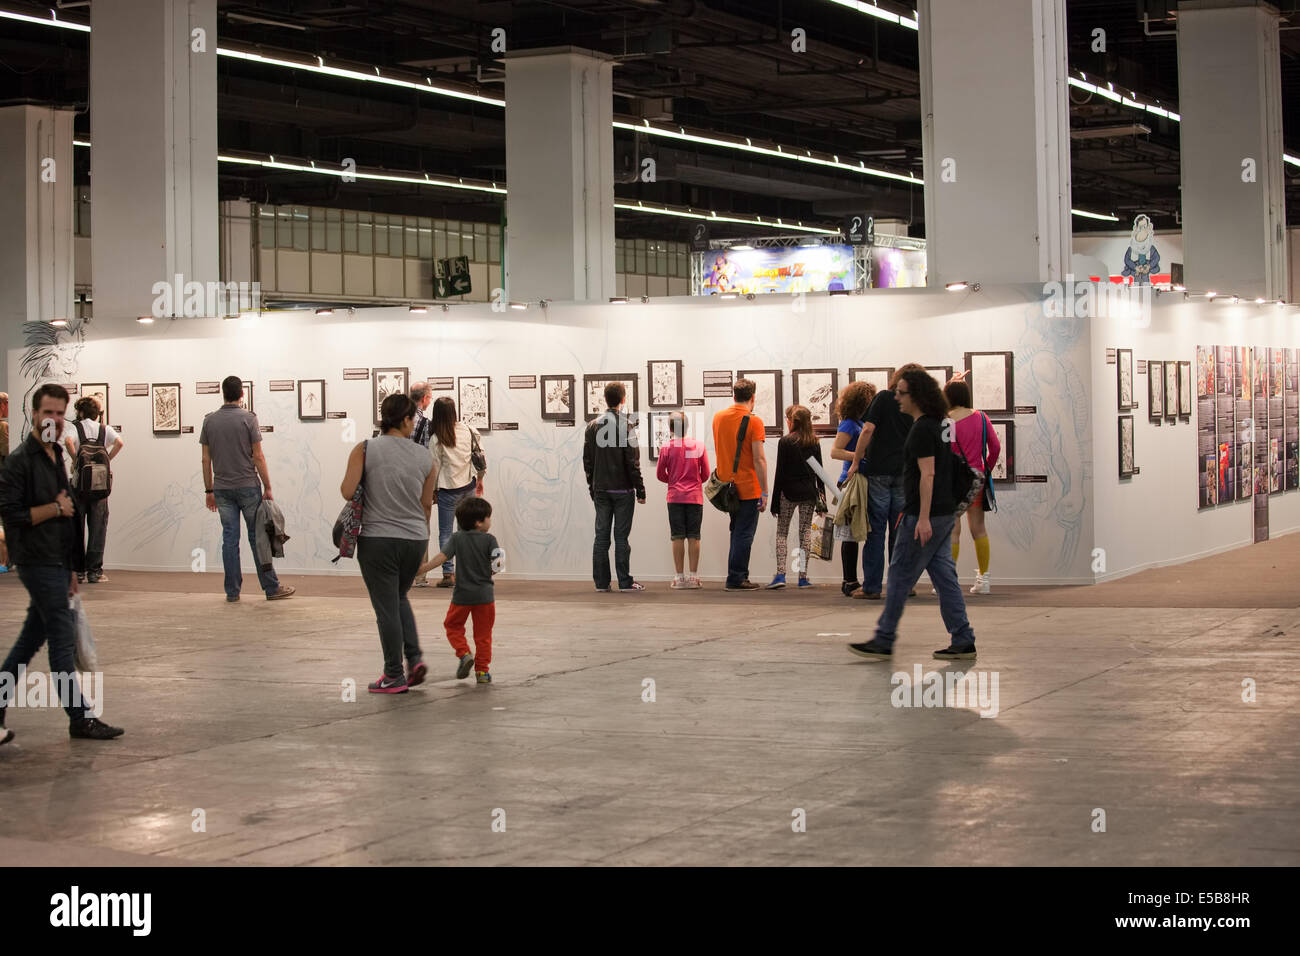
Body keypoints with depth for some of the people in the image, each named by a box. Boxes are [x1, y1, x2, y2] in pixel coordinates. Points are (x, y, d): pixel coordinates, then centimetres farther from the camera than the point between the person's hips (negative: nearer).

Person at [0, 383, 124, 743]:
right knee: (63, 639, -6)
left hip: (57, 565, 9)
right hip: (38, 564, -9)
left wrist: (72, 570, 19)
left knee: (31, 639, 12)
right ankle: (80, 718, -1)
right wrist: (55, 509, -10)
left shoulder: (56, 457, 16)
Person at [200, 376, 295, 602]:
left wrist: (209, 491, 12)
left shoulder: (209, 421, 4)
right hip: (247, 486, -3)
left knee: (229, 539, 6)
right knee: (257, 537, 1)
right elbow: (258, 457, -8)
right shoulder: (248, 419, -7)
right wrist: (267, 487, -2)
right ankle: (272, 588, 5)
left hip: (222, 488, 3)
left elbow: (206, 459, 5)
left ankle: (232, 592, 6)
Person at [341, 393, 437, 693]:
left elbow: (347, 492, -13)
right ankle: (414, 658, 10)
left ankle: (395, 677, 8)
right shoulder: (425, 456, 1)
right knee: (399, 598, 24)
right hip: (414, 539, 3)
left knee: (387, 608, 4)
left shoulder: (365, 450, -8)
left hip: (378, 540, -3)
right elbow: (427, 504, 8)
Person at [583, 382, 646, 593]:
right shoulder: (625, 425, -9)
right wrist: (640, 490, -5)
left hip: (600, 490, 4)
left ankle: (601, 582, 7)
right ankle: (625, 582, 0)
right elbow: (633, 462, -11)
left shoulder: (593, 426, 6)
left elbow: (587, 460, 10)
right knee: (621, 536, -2)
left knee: (601, 536, 6)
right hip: (622, 489, -4)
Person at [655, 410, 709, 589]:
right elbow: (705, 474, 4)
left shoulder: (666, 448, -3)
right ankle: (693, 576, 2)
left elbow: (660, 475, 3)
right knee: (694, 537, 3)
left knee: (677, 537, 1)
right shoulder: (699, 446, 0)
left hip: (675, 497, -1)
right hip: (695, 497, 1)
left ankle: (680, 577, 0)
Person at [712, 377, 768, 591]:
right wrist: (764, 492, -14)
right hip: (748, 487, -6)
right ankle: (736, 579, -1)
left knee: (737, 532, 16)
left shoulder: (718, 417, 6)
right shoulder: (754, 421, -12)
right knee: (744, 535, -1)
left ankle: (737, 576, 18)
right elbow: (759, 459, -16)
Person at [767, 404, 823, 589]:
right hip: (809, 493, 3)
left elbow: (780, 472, -6)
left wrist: (775, 501, -3)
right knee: (805, 531, 6)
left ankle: (780, 574, -9)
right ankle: (803, 576, 3)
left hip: (788, 492, -3)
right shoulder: (814, 443, 5)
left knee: (782, 532, 4)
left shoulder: (785, 442, -7)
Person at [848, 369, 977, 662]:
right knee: (944, 575, 9)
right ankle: (963, 641, 8)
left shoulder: (922, 429, -15)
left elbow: (927, 474, -22)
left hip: (925, 516, -10)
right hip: (944, 513, 10)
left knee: (900, 575, -2)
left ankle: (883, 641, 3)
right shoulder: (938, 424, 15)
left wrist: (923, 518, -25)